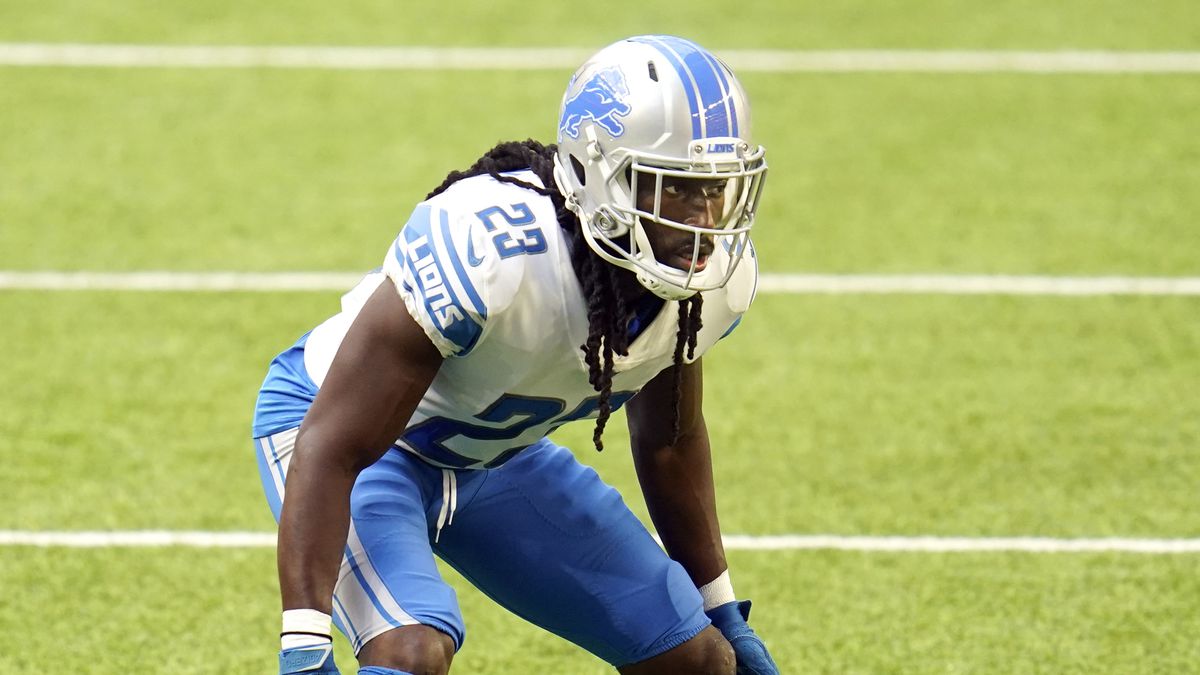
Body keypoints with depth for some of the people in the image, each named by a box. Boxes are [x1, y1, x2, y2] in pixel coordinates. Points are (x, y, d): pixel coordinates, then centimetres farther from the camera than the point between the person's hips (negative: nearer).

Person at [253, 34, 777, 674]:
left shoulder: (717, 274, -17)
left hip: (494, 450, 7)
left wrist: (723, 614, 16)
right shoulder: (487, 253, -38)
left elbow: (669, 442, 6)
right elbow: (332, 449, -35)